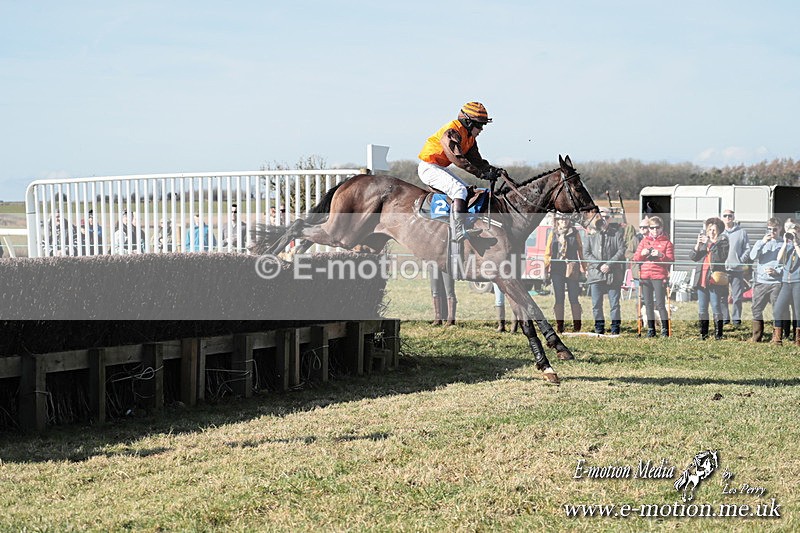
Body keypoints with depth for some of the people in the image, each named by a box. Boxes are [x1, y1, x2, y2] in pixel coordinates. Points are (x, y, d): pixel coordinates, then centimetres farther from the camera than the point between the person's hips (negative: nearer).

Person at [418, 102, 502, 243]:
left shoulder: (469, 137, 10)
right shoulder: (451, 132, -22)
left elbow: (476, 160, 13)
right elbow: (459, 160, -31)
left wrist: (492, 169, -6)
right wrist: (482, 174, -33)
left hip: (440, 168, 11)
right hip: (429, 168, -11)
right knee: (459, 189, -25)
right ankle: (458, 231, -33)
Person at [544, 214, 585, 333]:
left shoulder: (575, 233, 9)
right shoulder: (553, 234, 10)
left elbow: (580, 250, 10)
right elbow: (548, 252, 11)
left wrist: (583, 267, 5)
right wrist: (546, 269, 4)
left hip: (572, 269, -1)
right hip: (557, 269, 1)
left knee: (574, 298, -3)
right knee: (559, 299, 3)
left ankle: (577, 326, 4)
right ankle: (559, 326, 9)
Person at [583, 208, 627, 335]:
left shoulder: (616, 234, 8)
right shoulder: (591, 236, 10)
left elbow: (621, 251, 0)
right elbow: (586, 254, 3)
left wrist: (609, 264, -11)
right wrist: (599, 265, -10)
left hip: (614, 274, -1)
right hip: (596, 274, 1)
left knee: (614, 303, 0)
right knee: (596, 304, 2)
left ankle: (615, 328, 7)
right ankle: (599, 328, 10)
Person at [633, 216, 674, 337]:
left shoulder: (666, 242, 4)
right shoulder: (644, 241, 15)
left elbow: (670, 260, -5)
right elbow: (635, 258, 11)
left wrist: (661, 255, -21)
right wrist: (642, 253, -9)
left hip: (659, 276, -4)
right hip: (645, 275, 4)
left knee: (660, 304, -8)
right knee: (648, 304, 6)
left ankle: (665, 329, -4)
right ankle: (651, 329, 13)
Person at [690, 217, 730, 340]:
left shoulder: (723, 242, -1)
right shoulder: (703, 241, 13)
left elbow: (722, 257, -17)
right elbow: (692, 257, 7)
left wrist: (711, 244, -19)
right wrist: (698, 245, -8)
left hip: (715, 280, -6)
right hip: (702, 279, 6)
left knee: (716, 309, -4)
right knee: (702, 310, 10)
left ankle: (718, 334, 1)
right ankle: (703, 334, 18)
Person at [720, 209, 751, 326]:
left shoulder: (742, 232, 6)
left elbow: (747, 249, 6)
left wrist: (741, 260, -5)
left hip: (737, 269, -1)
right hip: (722, 269, 1)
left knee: (737, 296, 1)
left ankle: (736, 319, 9)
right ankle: (724, 318, 9)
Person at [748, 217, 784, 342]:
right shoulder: (762, 242, 11)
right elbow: (752, 257, -4)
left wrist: (777, 271, -14)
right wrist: (762, 242, -13)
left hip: (776, 282, -3)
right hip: (761, 282, 3)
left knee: (777, 311, -2)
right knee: (756, 309, 3)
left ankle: (777, 337, 5)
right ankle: (756, 337, 11)